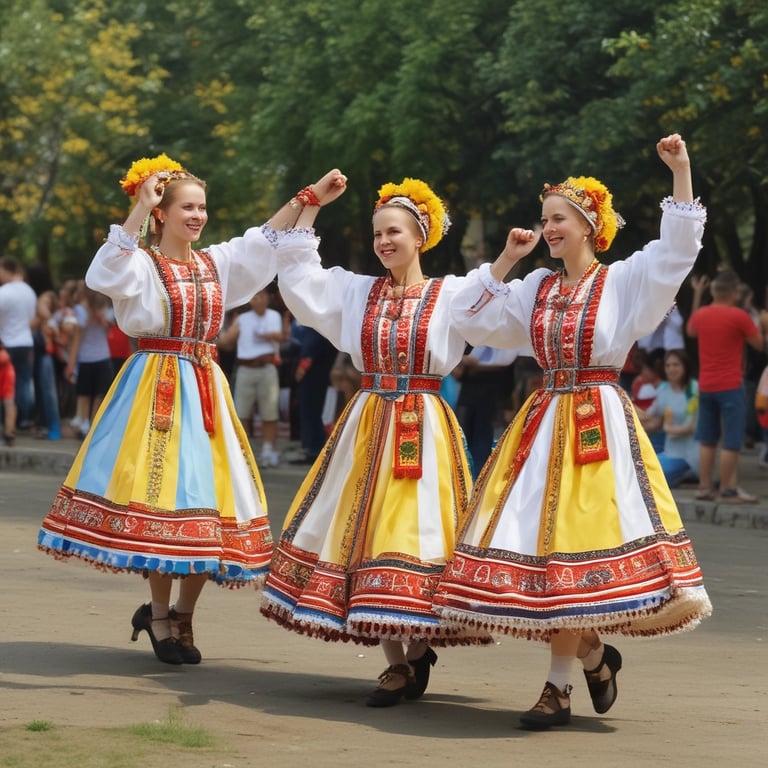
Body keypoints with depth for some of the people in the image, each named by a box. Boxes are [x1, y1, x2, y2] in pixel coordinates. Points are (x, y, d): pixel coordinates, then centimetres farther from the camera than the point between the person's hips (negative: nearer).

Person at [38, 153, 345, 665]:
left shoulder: (217, 263, 13)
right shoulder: (143, 265, -4)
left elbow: (269, 242, 14)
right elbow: (106, 274, -24)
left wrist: (308, 201, 3)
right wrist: (139, 211, -26)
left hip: (205, 388, 6)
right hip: (156, 387, -6)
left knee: (207, 497, 2)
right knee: (163, 493, -8)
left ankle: (182, 613, 14)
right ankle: (161, 615, 3)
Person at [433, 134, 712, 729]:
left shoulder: (625, 281, 0)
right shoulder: (537, 289, 13)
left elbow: (679, 247, -12)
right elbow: (471, 319, 14)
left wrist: (681, 172, -19)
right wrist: (505, 260, 7)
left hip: (599, 424, -5)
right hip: (543, 423, 5)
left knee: (574, 548, -9)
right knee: (531, 542, 0)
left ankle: (559, 688, -2)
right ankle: (593, 654, 20)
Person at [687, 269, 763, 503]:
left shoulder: (700, 314, 4)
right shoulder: (739, 316, -14)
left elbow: (691, 331, 27)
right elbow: (759, 343, -4)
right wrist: (756, 326, 13)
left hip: (705, 386, 6)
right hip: (730, 387, -6)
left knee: (707, 440, 12)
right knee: (731, 442, -2)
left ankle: (704, 486, 14)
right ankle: (728, 490, -2)